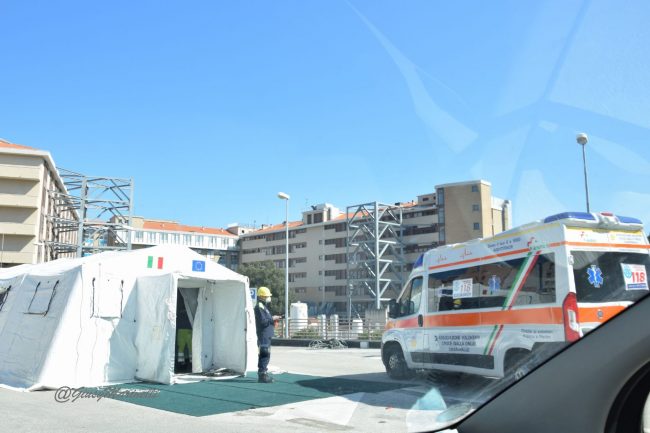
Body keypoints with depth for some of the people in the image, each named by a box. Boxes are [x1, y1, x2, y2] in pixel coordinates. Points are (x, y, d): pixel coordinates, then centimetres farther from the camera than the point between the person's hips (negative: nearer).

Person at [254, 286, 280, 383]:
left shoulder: (263, 306, 20)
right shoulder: (259, 307, -13)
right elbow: (263, 321, -21)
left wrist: (273, 318, 10)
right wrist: (272, 319, -12)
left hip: (267, 335, 11)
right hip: (263, 335, -11)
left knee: (265, 355, 14)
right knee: (265, 354, -10)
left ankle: (263, 374, 20)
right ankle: (262, 374, -7)